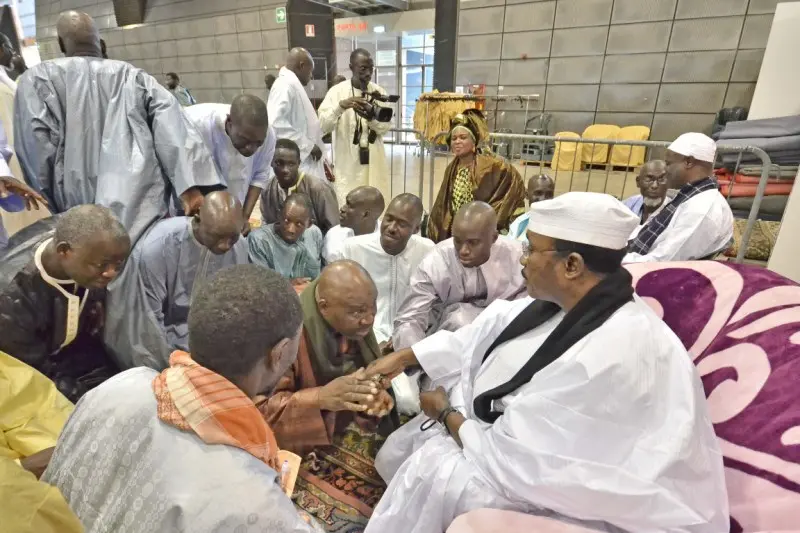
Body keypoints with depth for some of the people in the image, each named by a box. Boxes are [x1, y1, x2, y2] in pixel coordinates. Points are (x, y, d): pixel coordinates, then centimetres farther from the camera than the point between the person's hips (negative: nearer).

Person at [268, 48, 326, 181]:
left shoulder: (294, 85, 18)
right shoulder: (285, 84, -12)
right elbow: (275, 123, -25)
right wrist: (307, 145, -20)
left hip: (307, 161, 10)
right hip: (297, 164, -10)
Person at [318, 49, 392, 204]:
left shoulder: (378, 91, 6)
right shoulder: (337, 91, -2)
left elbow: (386, 127, 2)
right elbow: (323, 126, -11)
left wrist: (372, 116, -18)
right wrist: (340, 106, -28)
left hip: (373, 162, 3)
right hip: (348, 163, -3)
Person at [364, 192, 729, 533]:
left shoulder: (607, 361, -36)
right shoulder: (565, 302, -7)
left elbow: (511, 458, -29)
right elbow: (483, 335, 4)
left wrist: (446, 413, -10)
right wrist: (404, 358, 6)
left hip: (590, 502, -8)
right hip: (542, 447, 8)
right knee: (397, 453, 9)